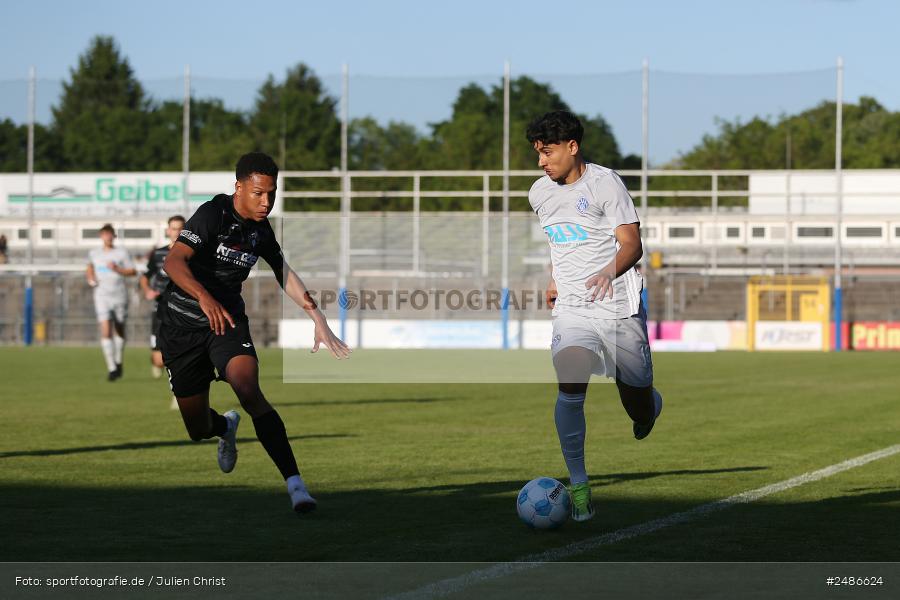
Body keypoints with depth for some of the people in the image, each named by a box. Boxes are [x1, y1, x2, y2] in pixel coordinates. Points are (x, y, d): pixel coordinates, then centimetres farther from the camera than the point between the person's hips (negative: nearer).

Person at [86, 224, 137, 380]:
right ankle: (112, 368, -17)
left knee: (119, 331, 12)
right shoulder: (94, 253, 7)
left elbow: (133, 272, -2)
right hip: (102, 297, 0)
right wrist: (90, 278, 10)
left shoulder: (121, 253, -1)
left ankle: (118, 361, 35)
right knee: (105, 331, -14)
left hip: (119, 296, 0)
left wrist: (117, 269, -16)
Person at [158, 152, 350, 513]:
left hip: (227, 320, 3)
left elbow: (284, 273, 20)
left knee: (249, 391, -27)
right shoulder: (213, 215, -17)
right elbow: (173, 261, -31)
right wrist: (204, 298, -48)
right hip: (183, 324, -3)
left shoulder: (261, 231, 3)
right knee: (198, 430, 5)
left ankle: (294, 483, -34)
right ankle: (227, 426, 44)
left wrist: (318, 319, 16)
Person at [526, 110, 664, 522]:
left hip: (619, 307, -3)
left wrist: (609, 271, -31)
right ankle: (577, 483, -16)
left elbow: (632, 244, -12)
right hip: (572, 309, 3)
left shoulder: (605, 183, -9)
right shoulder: (539, 193, 9)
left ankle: (651, 404, 44)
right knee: (570, 388, -22)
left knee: (638, 407, 4)